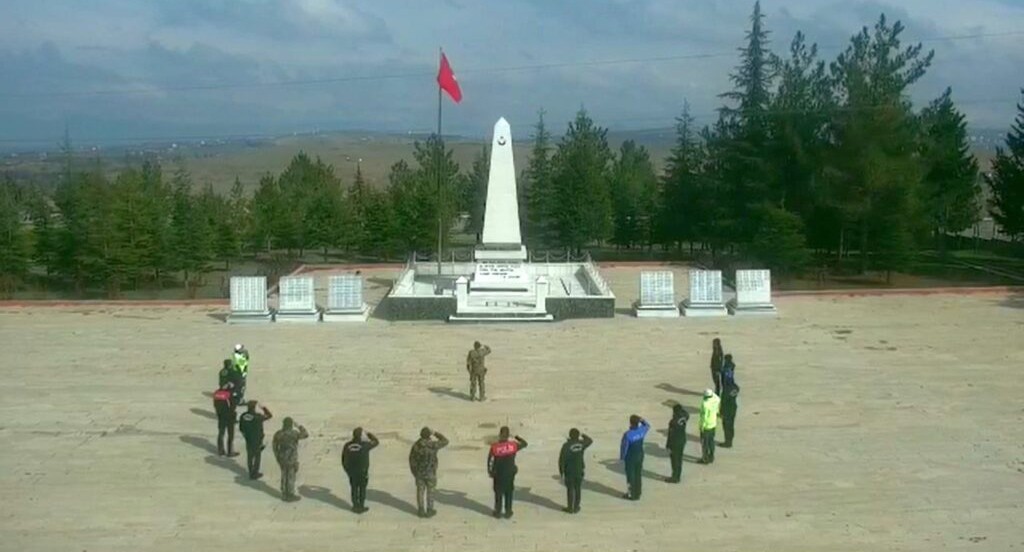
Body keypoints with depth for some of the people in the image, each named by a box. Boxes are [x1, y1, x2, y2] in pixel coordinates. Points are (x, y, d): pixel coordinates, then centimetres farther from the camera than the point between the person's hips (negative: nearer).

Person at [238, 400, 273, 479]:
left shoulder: (243, 416, -10)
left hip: (248, 439, 5)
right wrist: (263, 407, -4)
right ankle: (254, 474, 16)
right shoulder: (258, 417, -25)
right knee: (257, 456, 11)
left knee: (249, 456, 18)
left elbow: (240, 428, 1)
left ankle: (251, 473, 29)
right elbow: (269, 415, -11)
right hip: (257, 440, -5)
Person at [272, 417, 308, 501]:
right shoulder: (294, 433, -19)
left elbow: (275, 446, 2)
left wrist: (277, 457, 15)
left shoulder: (278, 434, -5)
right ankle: (290, 495, 15)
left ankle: (284, 494, 28)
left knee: (284, 476, 18)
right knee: (291, 477, 7)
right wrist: (300, 426, 3)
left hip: (282, 459, 5)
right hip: (292, 459, -5)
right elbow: (305, 435, -6)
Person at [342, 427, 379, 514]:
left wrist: (347, 470, 15)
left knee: (354, 489, 16)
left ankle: (355, 506, 22)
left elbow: (343, 460, 0)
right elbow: (376, 442, -1)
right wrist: (369, 435, 13)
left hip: (351, 472, 3)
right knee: (362, 489, 10)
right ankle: (361, 506, 15)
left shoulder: (347, 446, -9)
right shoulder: (364, 445, -18)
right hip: (362, 472, -3)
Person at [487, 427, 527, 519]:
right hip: (510, 474, 1)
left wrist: (490, 471, 7)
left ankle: (498, 512, 22)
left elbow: (489, 460, -8)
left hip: (498, 474, -1)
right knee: (509, 493, 15)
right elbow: (524, 444, 4)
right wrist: (517, 437, 19)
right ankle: (508, 512, 20)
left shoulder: (494, 447, -17)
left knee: (498, 493, 14)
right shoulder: (513, 445, -13)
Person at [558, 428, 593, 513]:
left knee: (570, 489, 5)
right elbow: (590, 441, 19)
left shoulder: (566, 445, -15)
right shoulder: (581, 443, -4)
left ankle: (570, 508, 11)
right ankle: (576, 507, 17)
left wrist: (561, 472, -2)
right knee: (577, 489, 11)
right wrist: (584, 436, 37)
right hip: (579, 471, 3)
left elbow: (562, 459, -14)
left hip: (569, 471, -3)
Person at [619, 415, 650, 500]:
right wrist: (642, 420, -2)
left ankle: (631, 494, 19)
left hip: (630, 458, -6)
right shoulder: (641, 430, -11)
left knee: (631, 476, 9)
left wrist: (621, 457, -2)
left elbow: (624, 447, -18)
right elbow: (648, 426, 14)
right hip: (640, 456, 6)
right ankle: (637, 494, 28)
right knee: (638, 475, 17)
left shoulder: (627, 435, -28)